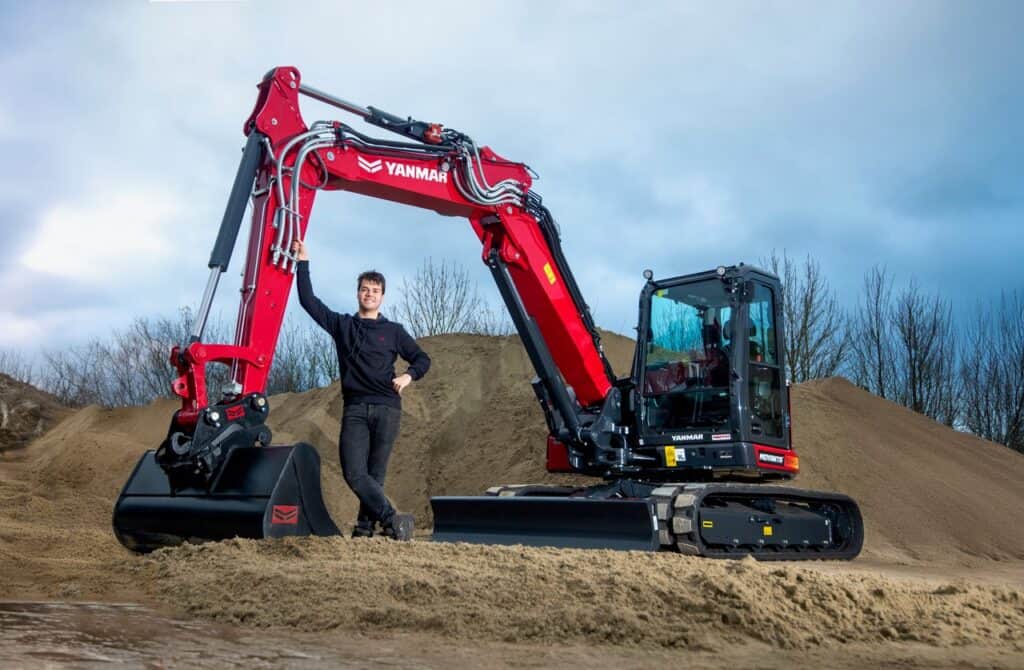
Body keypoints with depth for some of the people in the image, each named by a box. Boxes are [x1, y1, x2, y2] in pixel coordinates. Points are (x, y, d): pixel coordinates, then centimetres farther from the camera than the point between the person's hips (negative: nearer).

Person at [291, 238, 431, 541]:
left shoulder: (393, 331, 14)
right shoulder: (341, 325, 16)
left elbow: (422, 359, 16)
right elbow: (308, 300, 12)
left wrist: (408, 375, -4)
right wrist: (303, 263, 10)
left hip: (386, 408, -1)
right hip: (355, 409, 1)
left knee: (375, 473, -2)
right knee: (354, 472, -14)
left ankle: (366, 524, 8)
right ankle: (392, 519, -13)